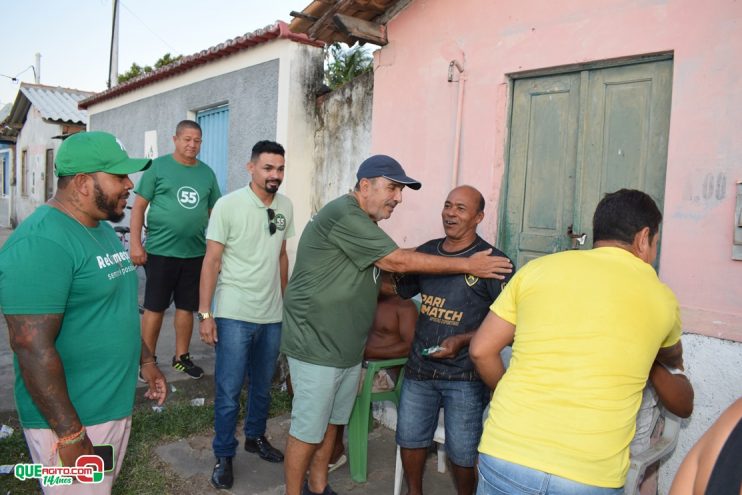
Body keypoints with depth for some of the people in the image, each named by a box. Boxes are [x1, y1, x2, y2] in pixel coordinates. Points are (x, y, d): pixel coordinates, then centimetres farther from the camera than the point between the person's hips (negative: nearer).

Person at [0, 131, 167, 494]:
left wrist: (146, 361, 18)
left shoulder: (102, 229, 8)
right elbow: (32, 348, -26)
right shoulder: (41, 242, -23)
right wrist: (70, 435, -23)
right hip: (72, 420, -9)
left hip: (118, 406, 9)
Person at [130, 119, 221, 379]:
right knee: (154, 308, 5)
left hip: (195, 252, 4)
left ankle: (182, 356, 27)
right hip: (161, 250, -4)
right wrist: (135, 243, -10)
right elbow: (139, 206, -3)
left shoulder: (207, 173, 8)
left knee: (186, 307, 12)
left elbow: (214, 212, 14)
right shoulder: (159, 166, -2)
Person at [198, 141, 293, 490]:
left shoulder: (285, 206, 3)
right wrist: (205, 314, -12)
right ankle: (223, 456, 23)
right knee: (228, 390, 5)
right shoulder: (228, 205, -11)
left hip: (272, 316, 5)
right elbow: (211, 261, -10)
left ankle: (256, 437, 39)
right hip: (234, 315, -4)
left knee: (263, 385, 18)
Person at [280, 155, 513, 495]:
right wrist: (468, 265, -18)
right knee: (308, 430, 3)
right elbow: (397, 261, -23)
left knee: (331, 422, 19)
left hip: (348, 347, 9)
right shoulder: (343, 214, -20)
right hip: (317, 346, -9)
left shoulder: (364, 222, 12)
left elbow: (384, 278, 14)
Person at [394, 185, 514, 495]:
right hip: (420, 367, 5)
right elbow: (398, 290, 13)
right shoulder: (427, 251, 4)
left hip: (465, 376, -5)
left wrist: (462, 341, -20)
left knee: (462, 452, 9)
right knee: (410, 438, 18)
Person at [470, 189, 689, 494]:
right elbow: (672, 358, 28)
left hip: (506, 456, 1)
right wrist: (675, 365, 51)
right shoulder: (660, 298, 5)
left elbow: (481, 351, 4)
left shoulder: (537, 268, 2)